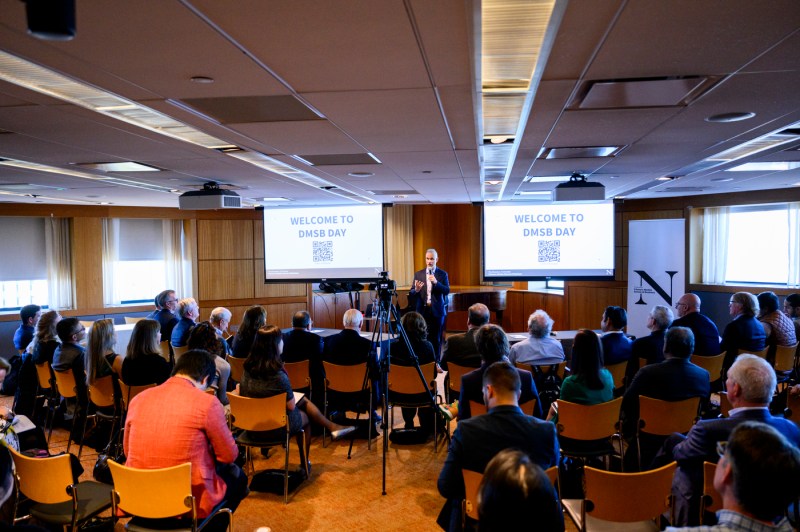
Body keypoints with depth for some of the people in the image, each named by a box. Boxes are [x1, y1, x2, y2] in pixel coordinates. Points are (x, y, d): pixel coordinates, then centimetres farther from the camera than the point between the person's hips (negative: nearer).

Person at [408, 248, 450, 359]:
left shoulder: (443, 274, 4)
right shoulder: (418, 274, 7)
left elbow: (447, 291, -6)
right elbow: (411, 293, 4)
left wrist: (436, 282, -21)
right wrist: (416, 290, -19)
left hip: (437, 310, -1)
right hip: (423, 310, 1)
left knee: (436, 339, 4)